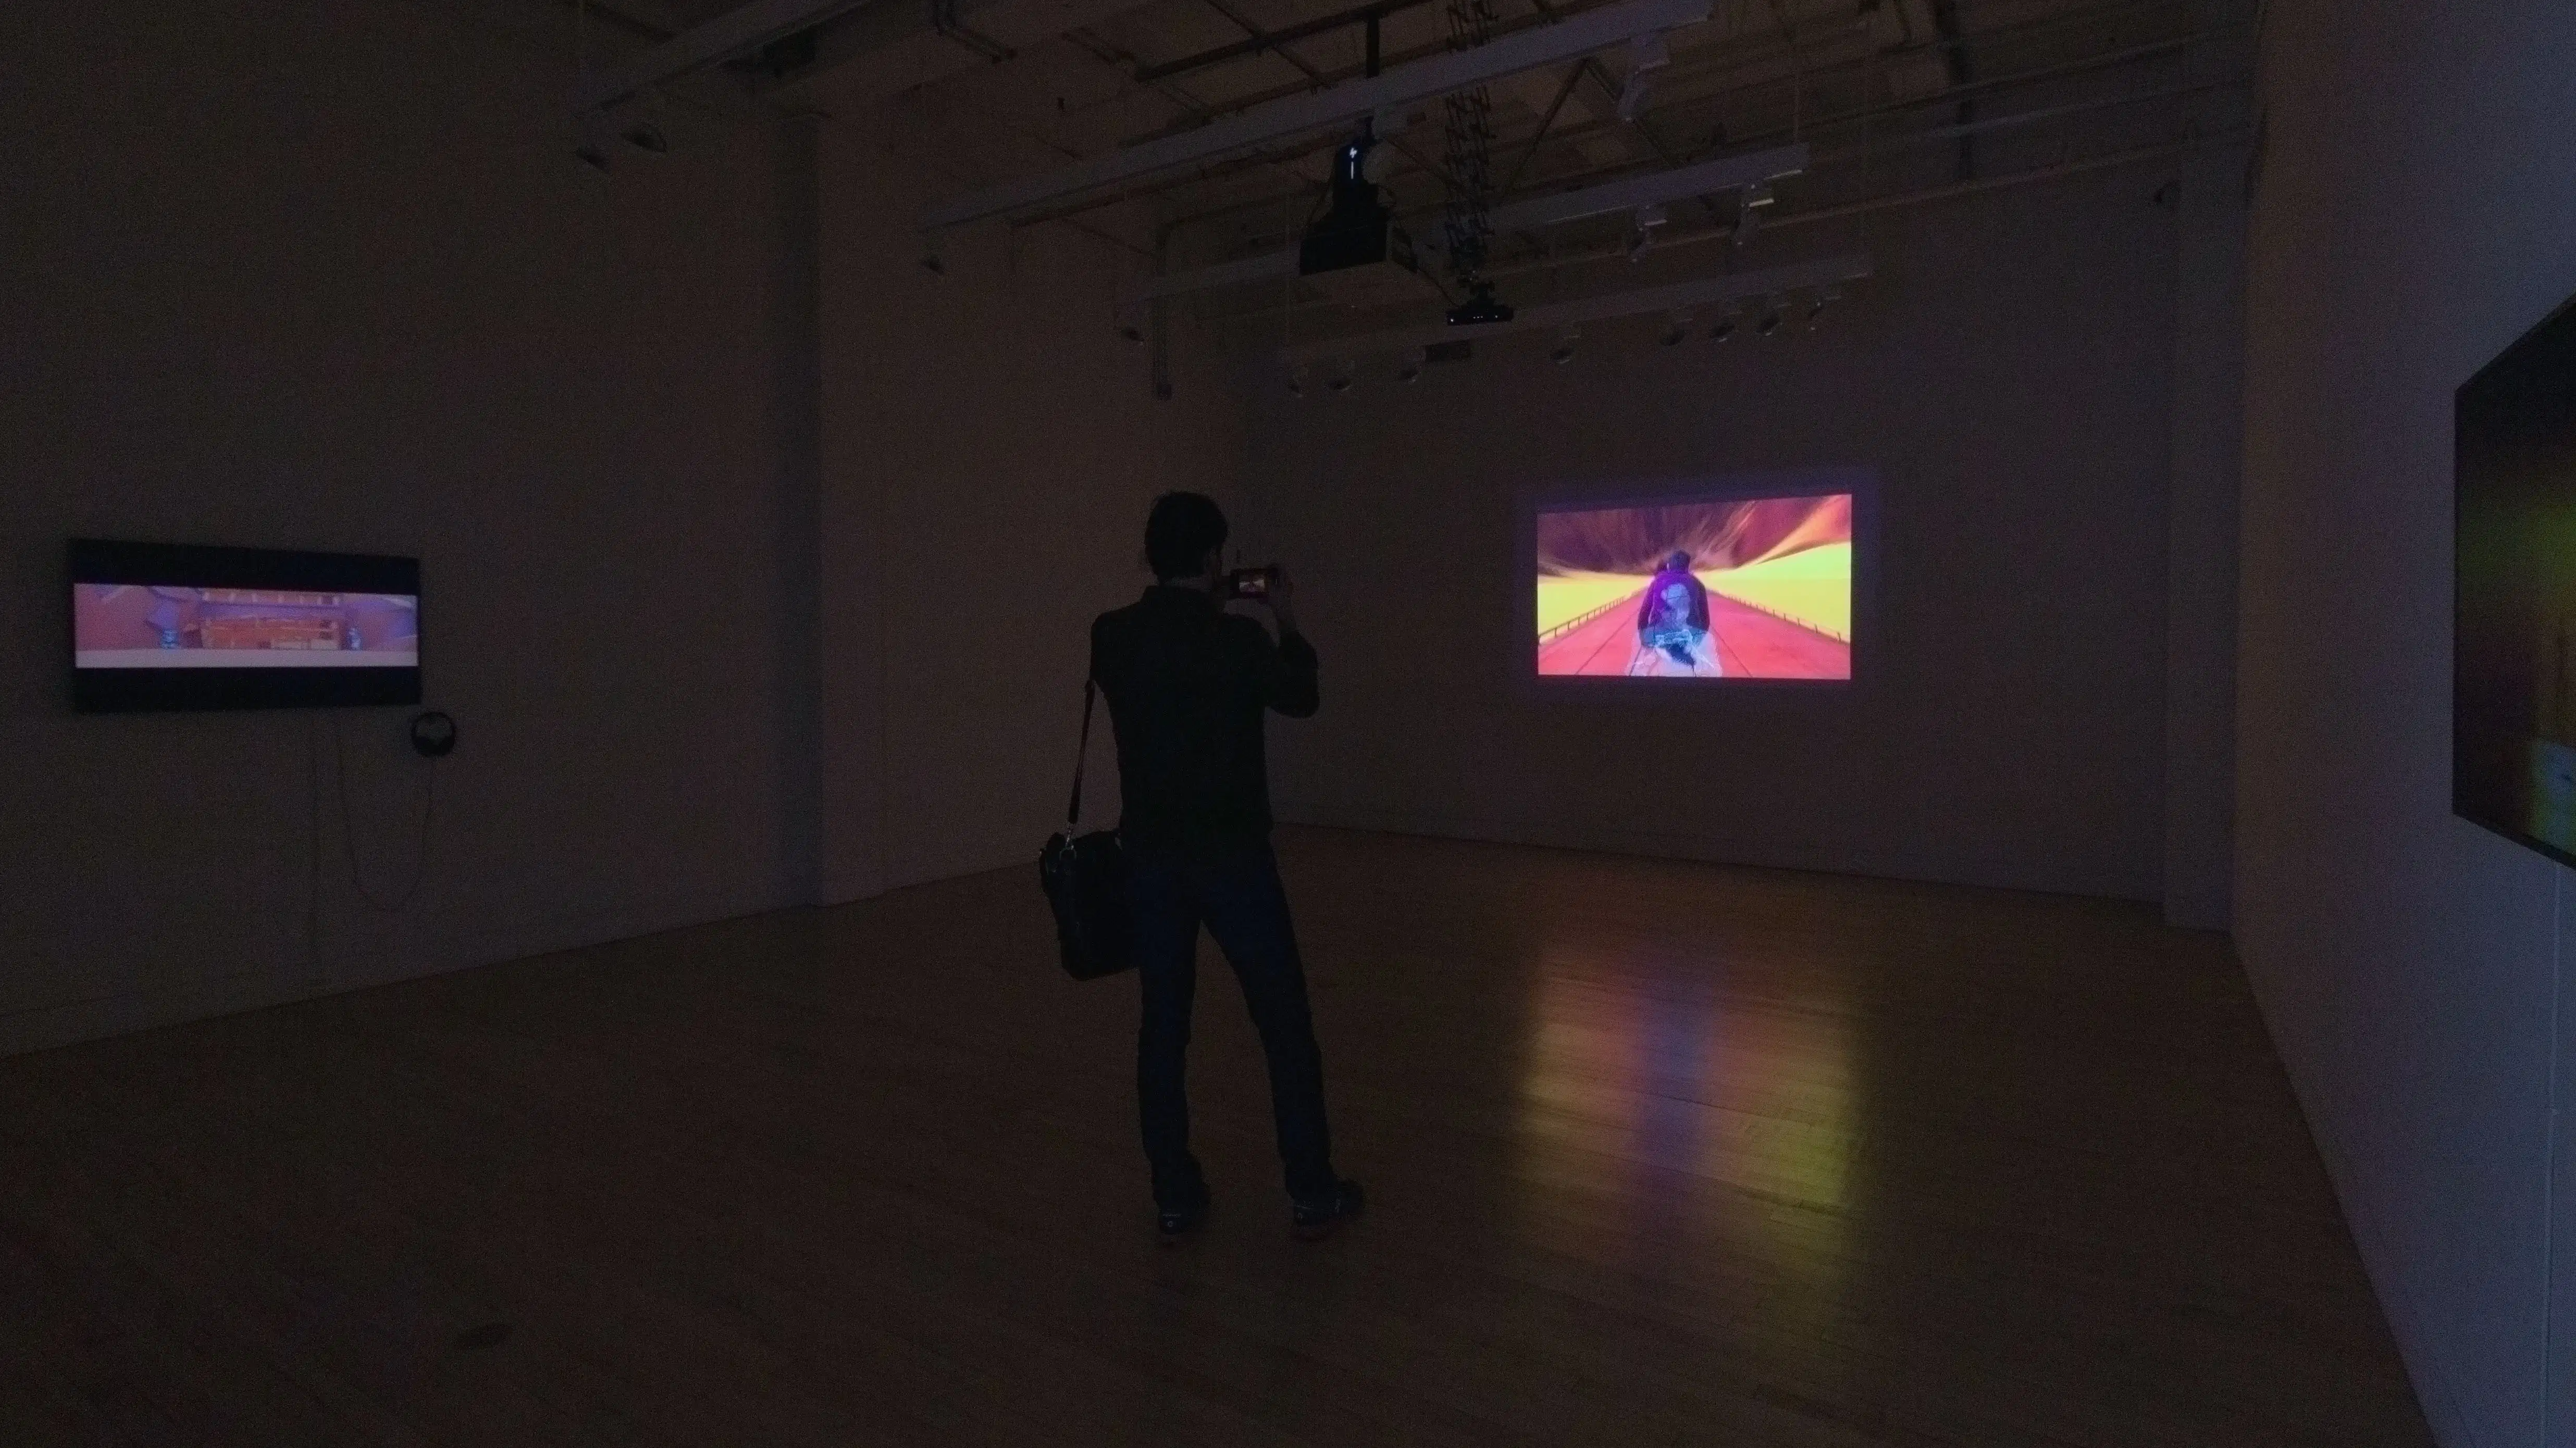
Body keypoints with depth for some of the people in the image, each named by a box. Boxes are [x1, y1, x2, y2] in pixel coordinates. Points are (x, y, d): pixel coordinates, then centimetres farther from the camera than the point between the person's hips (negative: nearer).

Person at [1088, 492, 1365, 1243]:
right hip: (1233, 855, -3)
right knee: (1284, 1019, 9)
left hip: (1151, 856, 4)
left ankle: (1175, 1197, 18)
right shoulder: (1239, 638, -13)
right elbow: (1300, 699, 5)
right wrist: (1287, 626, 18)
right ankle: (1312, 1193, 18)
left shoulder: (1111, 638, -3)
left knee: (1163, 1024, 12)